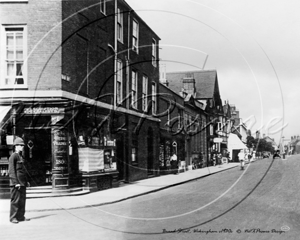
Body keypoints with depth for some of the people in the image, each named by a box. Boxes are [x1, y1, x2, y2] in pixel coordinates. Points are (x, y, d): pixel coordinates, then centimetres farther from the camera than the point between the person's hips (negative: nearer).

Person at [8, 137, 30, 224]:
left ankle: (21, 216, 14)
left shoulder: (21, 157, 18)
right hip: (16, 183, -8)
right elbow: (11, 171, -14)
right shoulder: (13, 157, -9)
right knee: (15, 200, -4)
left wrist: (26, 181, 19)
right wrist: (16, 183, -19)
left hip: (22, 183, 8)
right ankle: (13, 218, 2)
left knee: (22, 200, 9)